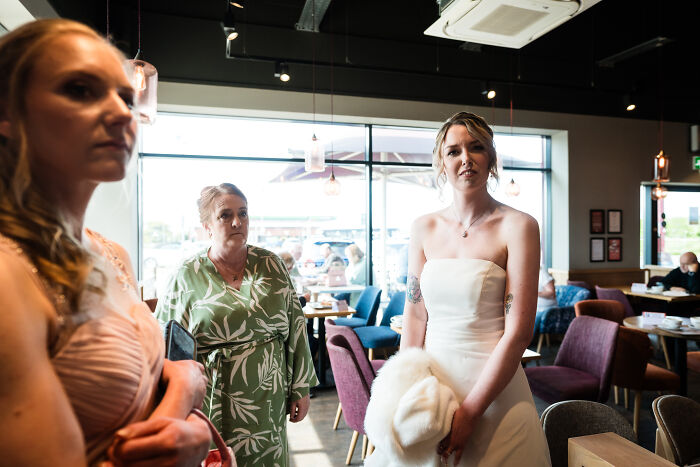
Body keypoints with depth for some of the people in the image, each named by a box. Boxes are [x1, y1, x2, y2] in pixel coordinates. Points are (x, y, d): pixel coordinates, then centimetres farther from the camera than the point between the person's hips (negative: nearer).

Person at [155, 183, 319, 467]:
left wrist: (301, 389, 3)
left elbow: (295, 327, 3)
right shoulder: (187, 276, -4)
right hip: (211, 404, -1)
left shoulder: (270, 265, 0)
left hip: (268, 399, 2)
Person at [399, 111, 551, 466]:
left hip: (494, 386, -3)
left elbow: (518, 332, -14)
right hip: (431, 381, 4)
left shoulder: (518, 227, -11)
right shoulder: (424, 228, 1)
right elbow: (414, 319, 2)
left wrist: (468, 412, -15)